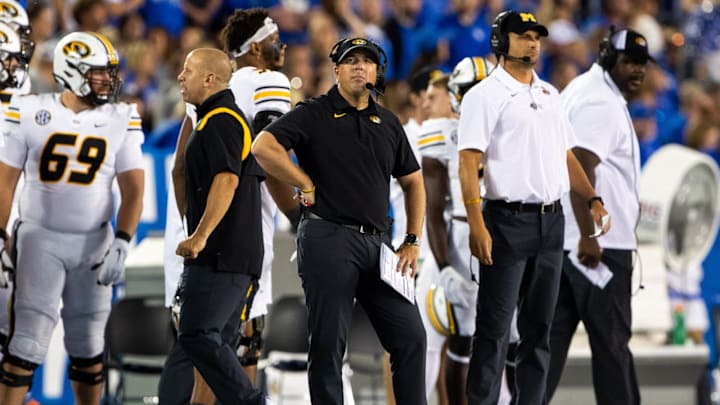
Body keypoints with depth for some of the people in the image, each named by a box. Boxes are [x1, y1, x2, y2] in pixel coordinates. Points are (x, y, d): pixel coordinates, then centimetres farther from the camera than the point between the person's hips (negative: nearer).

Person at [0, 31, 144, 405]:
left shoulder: (120, 120, 0)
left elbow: (133, 189, -1)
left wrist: (120, 244, -12)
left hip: (94, 244, 2)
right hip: (40, 239, -2)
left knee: (88, 347, 11)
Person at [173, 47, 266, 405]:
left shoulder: (220, 122, -12)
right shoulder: (228, 118, 22)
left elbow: (227, 180, -24)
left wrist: (200, 237, -27)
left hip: (221, 255, -11)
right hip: (236, 255, 11)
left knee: (196, 336, -14)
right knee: (216, 342, 10)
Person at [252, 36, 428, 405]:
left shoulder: (388, 123, 16)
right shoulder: (315, 115, 0)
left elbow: (413, 182, 22)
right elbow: (263, 147, -13)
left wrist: (412, 241, 12)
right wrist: (306, 185, -9)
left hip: (376, 243, 5)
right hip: (328, 239, -5)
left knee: (410, 336, 2)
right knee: (328, 343, -2)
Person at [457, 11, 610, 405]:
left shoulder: (549, 94, 16)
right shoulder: (485, 95, -6)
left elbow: (566, 155, 21)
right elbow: (469, 163, -13)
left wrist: (592, 199, 7)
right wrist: (477, 226, -21)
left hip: (551, 221, 7)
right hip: (509, 220, -7)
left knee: (539, 324, 9)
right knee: (494, 326, -6)